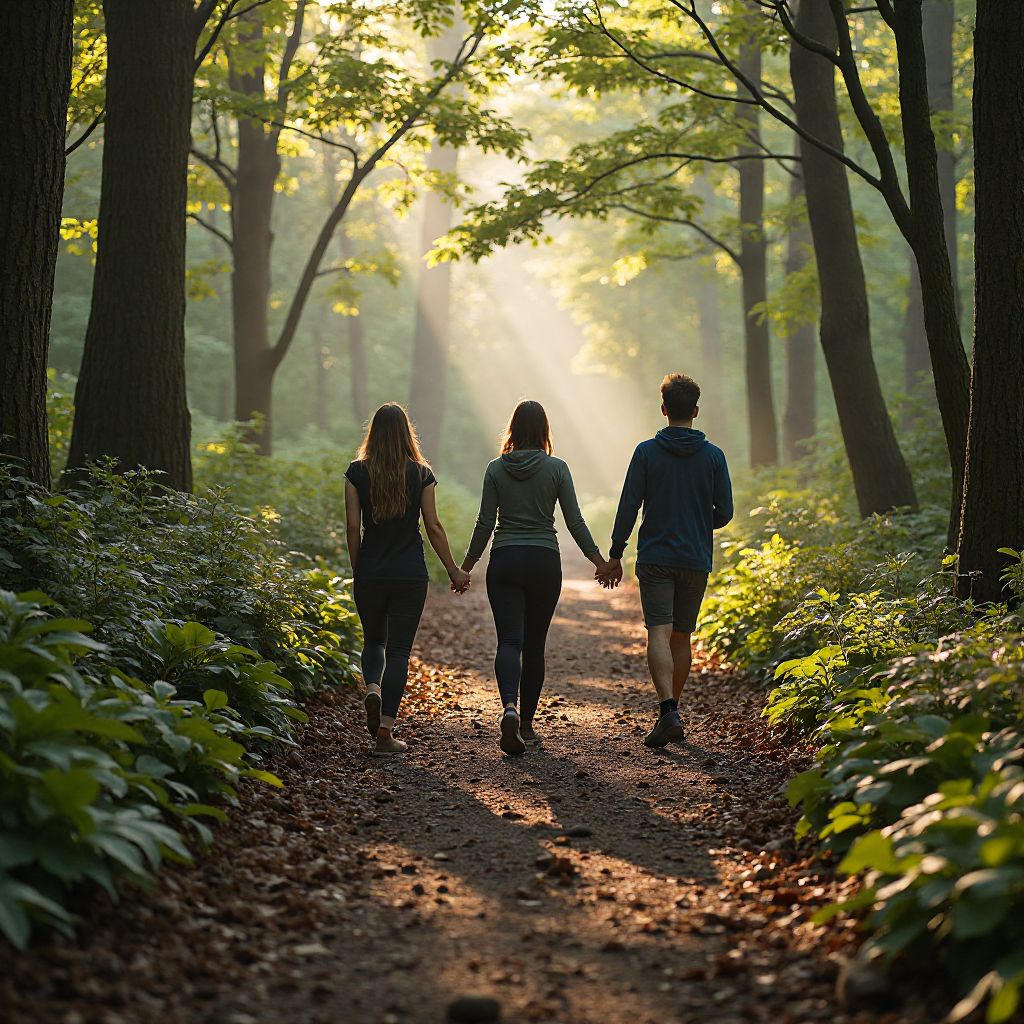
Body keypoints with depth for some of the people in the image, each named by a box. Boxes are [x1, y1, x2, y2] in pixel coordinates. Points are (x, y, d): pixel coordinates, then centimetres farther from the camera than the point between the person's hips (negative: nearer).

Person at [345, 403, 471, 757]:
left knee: (374, 641, 22)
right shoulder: (421, 473, -2)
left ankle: (372, 690, -9)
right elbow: (433, 527, -1)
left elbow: (353, 527, -3)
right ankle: (385, 734, -2)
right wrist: (455, 571, 7)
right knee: (399, 650, 4)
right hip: (410, 575, -1)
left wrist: (357, 570, 9)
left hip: (370, 574, 1)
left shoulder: (357, 472, -1)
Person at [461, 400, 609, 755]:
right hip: (544, 562, 0)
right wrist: (598, 560, 8)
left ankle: (510, 707, -32)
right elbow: (575, 522, -2)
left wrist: (466, 566, 10)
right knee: (535, 644, 13)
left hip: (504, 562, 0)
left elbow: (485, 523, 0)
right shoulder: (556, 468, -2)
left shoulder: (496, 469, 0)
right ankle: (527, 722, 19)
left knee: (509, 641, -6)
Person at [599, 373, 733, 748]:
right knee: (682, 637, 13)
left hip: (655, 559, -2)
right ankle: (672, 711, 20)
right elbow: (724, 512, 2)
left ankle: (668, 711, -24)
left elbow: (628, 507, -5)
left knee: (659, 634, -8)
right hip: (696, 562, 2)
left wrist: (615, 556, 3)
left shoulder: (647, 452, -4)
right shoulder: (713, 456, 0)